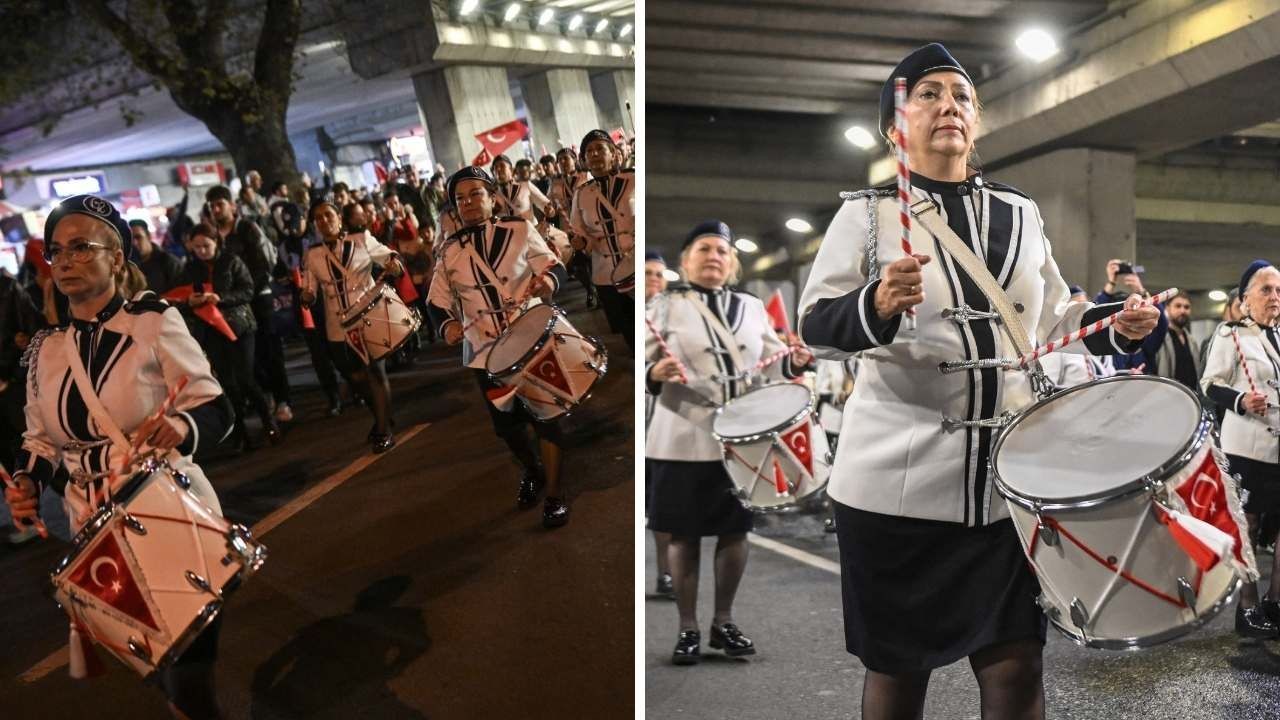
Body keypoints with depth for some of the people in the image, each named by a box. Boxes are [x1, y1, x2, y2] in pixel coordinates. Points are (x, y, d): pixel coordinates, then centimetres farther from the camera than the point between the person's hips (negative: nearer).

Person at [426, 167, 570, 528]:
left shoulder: (520, 229, -4)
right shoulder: (448, 251, 2)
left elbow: (554, 266, -3)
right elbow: (437, 301, 3)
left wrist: (548, 279, -27)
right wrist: (447, 325, -19)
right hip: (485, 351, 3)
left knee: (545, 415, -3)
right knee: (506, 423, 11)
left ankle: (554, 495, 10)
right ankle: (532, 472, 40)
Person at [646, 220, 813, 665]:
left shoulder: (753, 307, 11)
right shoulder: (665, 306, 1)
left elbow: (771, 363, 12)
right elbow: (642, 370, -4)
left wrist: (794, 363, -8)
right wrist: (656, 374, -25)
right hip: (684, 441, -3)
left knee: (735, 531, 10)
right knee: (685, 534, 4)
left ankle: (724, 621, 26)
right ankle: (687, 628, 17)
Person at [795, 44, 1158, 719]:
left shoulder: (1021, 213, 12)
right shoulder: (867, 212, -1)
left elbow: (1052, 323, 20)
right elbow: (815, 326, -10)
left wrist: (1116, 326, 1)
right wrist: (877, 306, -29)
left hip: (1008, 473, 3)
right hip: (898, 477, -3)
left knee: (1016, 664, 3)